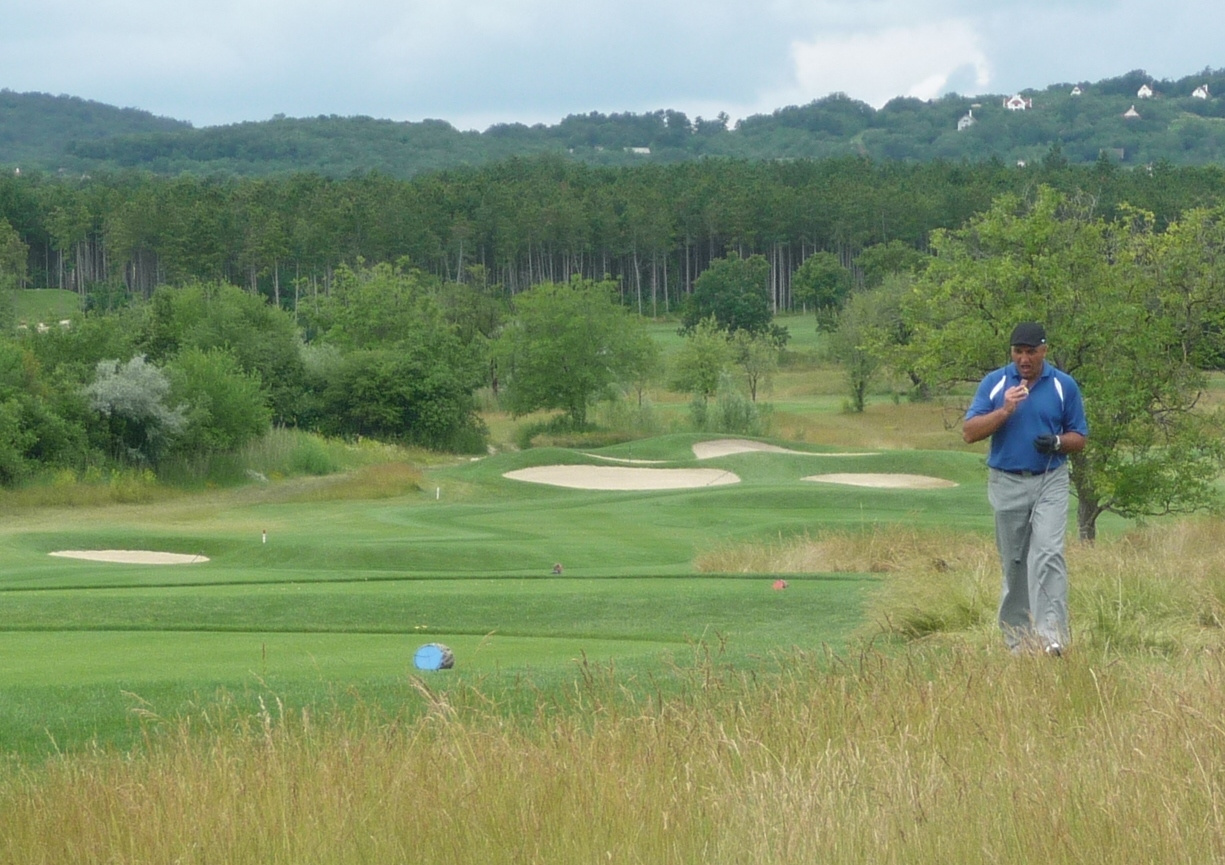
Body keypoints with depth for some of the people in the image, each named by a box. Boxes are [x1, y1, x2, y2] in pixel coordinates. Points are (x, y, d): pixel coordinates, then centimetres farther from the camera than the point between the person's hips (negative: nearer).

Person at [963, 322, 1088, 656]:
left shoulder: (1064, 385, 2)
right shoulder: (994, 383, 2)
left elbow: (1079, 437, 7)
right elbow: (969, 432, -3)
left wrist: (1057, 443, -15)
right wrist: (1005, 410, -17)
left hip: (1050, 482, -1)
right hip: (1006, 483, 1)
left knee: (1048, 555, -16)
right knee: (1013, 563, 8)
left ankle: (1052, 637, -23)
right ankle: (1017, 638, 16)